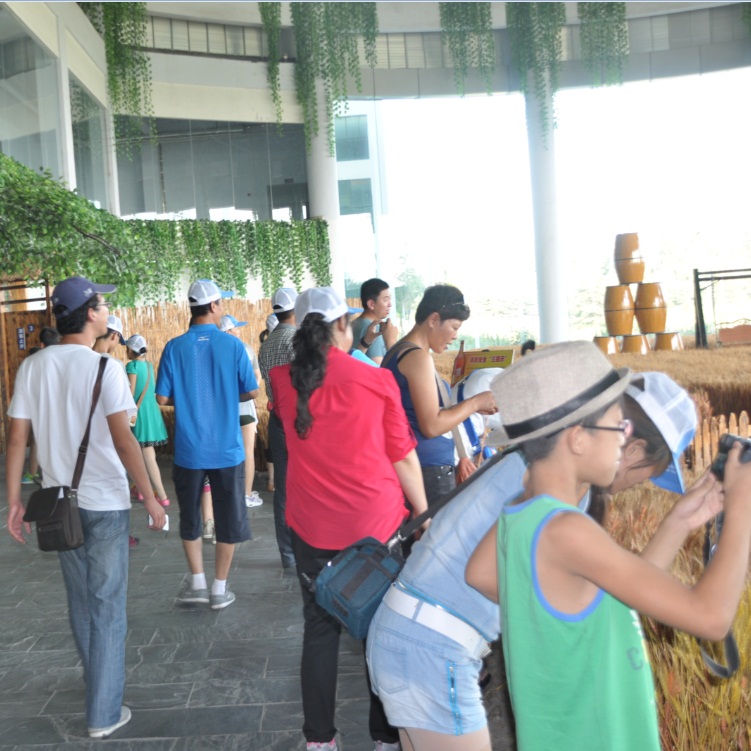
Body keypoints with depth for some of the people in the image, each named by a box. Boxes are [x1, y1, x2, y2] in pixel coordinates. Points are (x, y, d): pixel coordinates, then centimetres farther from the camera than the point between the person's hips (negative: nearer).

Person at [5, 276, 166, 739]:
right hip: (105, 504, -5)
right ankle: (104, 714, 14)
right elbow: (123, 440, -20)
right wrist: (151, 499, -15)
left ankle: (101, 683, 41)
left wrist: (15, 501, 8)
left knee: (81, 601, 21)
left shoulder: (32, 367, 1)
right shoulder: (103, 368, -14)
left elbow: (17, 439, 1)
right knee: (108, 608, 6)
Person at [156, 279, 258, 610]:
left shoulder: (175, 347, -5)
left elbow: (162, 398, -4)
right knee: (228, 519, 12)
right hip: (227, 449, -1)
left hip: (189, 450, 1)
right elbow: (250, 391, -3)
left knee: (190, 517, 18)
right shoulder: (232, 345, -8)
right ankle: (219, 589, 18)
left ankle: (197, 582, 24)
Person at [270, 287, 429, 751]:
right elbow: (404, 458, -5)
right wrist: (422, 513, 6)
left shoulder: (284, 382, -3)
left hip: (313, 528, 2)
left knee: (321, 630, 14)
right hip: (378, 522, -2)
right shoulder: (376, 380, -10)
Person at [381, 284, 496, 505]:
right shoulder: (417, 356, -15)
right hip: (429, 469, -10)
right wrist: (475, 402, -8)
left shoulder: (398, 352, 14)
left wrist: (470, 406, 12)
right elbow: (432, 426, -18)